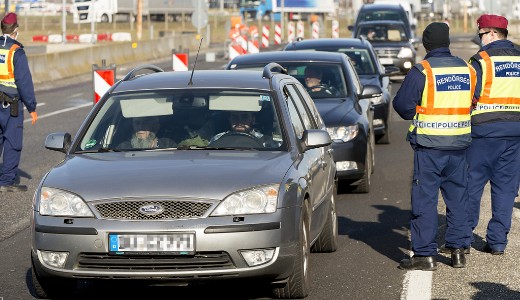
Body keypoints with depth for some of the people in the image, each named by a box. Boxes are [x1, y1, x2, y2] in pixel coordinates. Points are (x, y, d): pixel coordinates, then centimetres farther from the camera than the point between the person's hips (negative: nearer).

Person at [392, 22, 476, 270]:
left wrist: (414, 116, 11)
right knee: (457, 198, 14)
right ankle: (457, 251, 17)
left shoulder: (422, 71, -11)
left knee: (425, 199, 0)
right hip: (459, 144, 5)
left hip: (429, 146, -5)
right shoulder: (467, 70, 5)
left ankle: (425, 254, -1)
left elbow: (402, 103, -9)